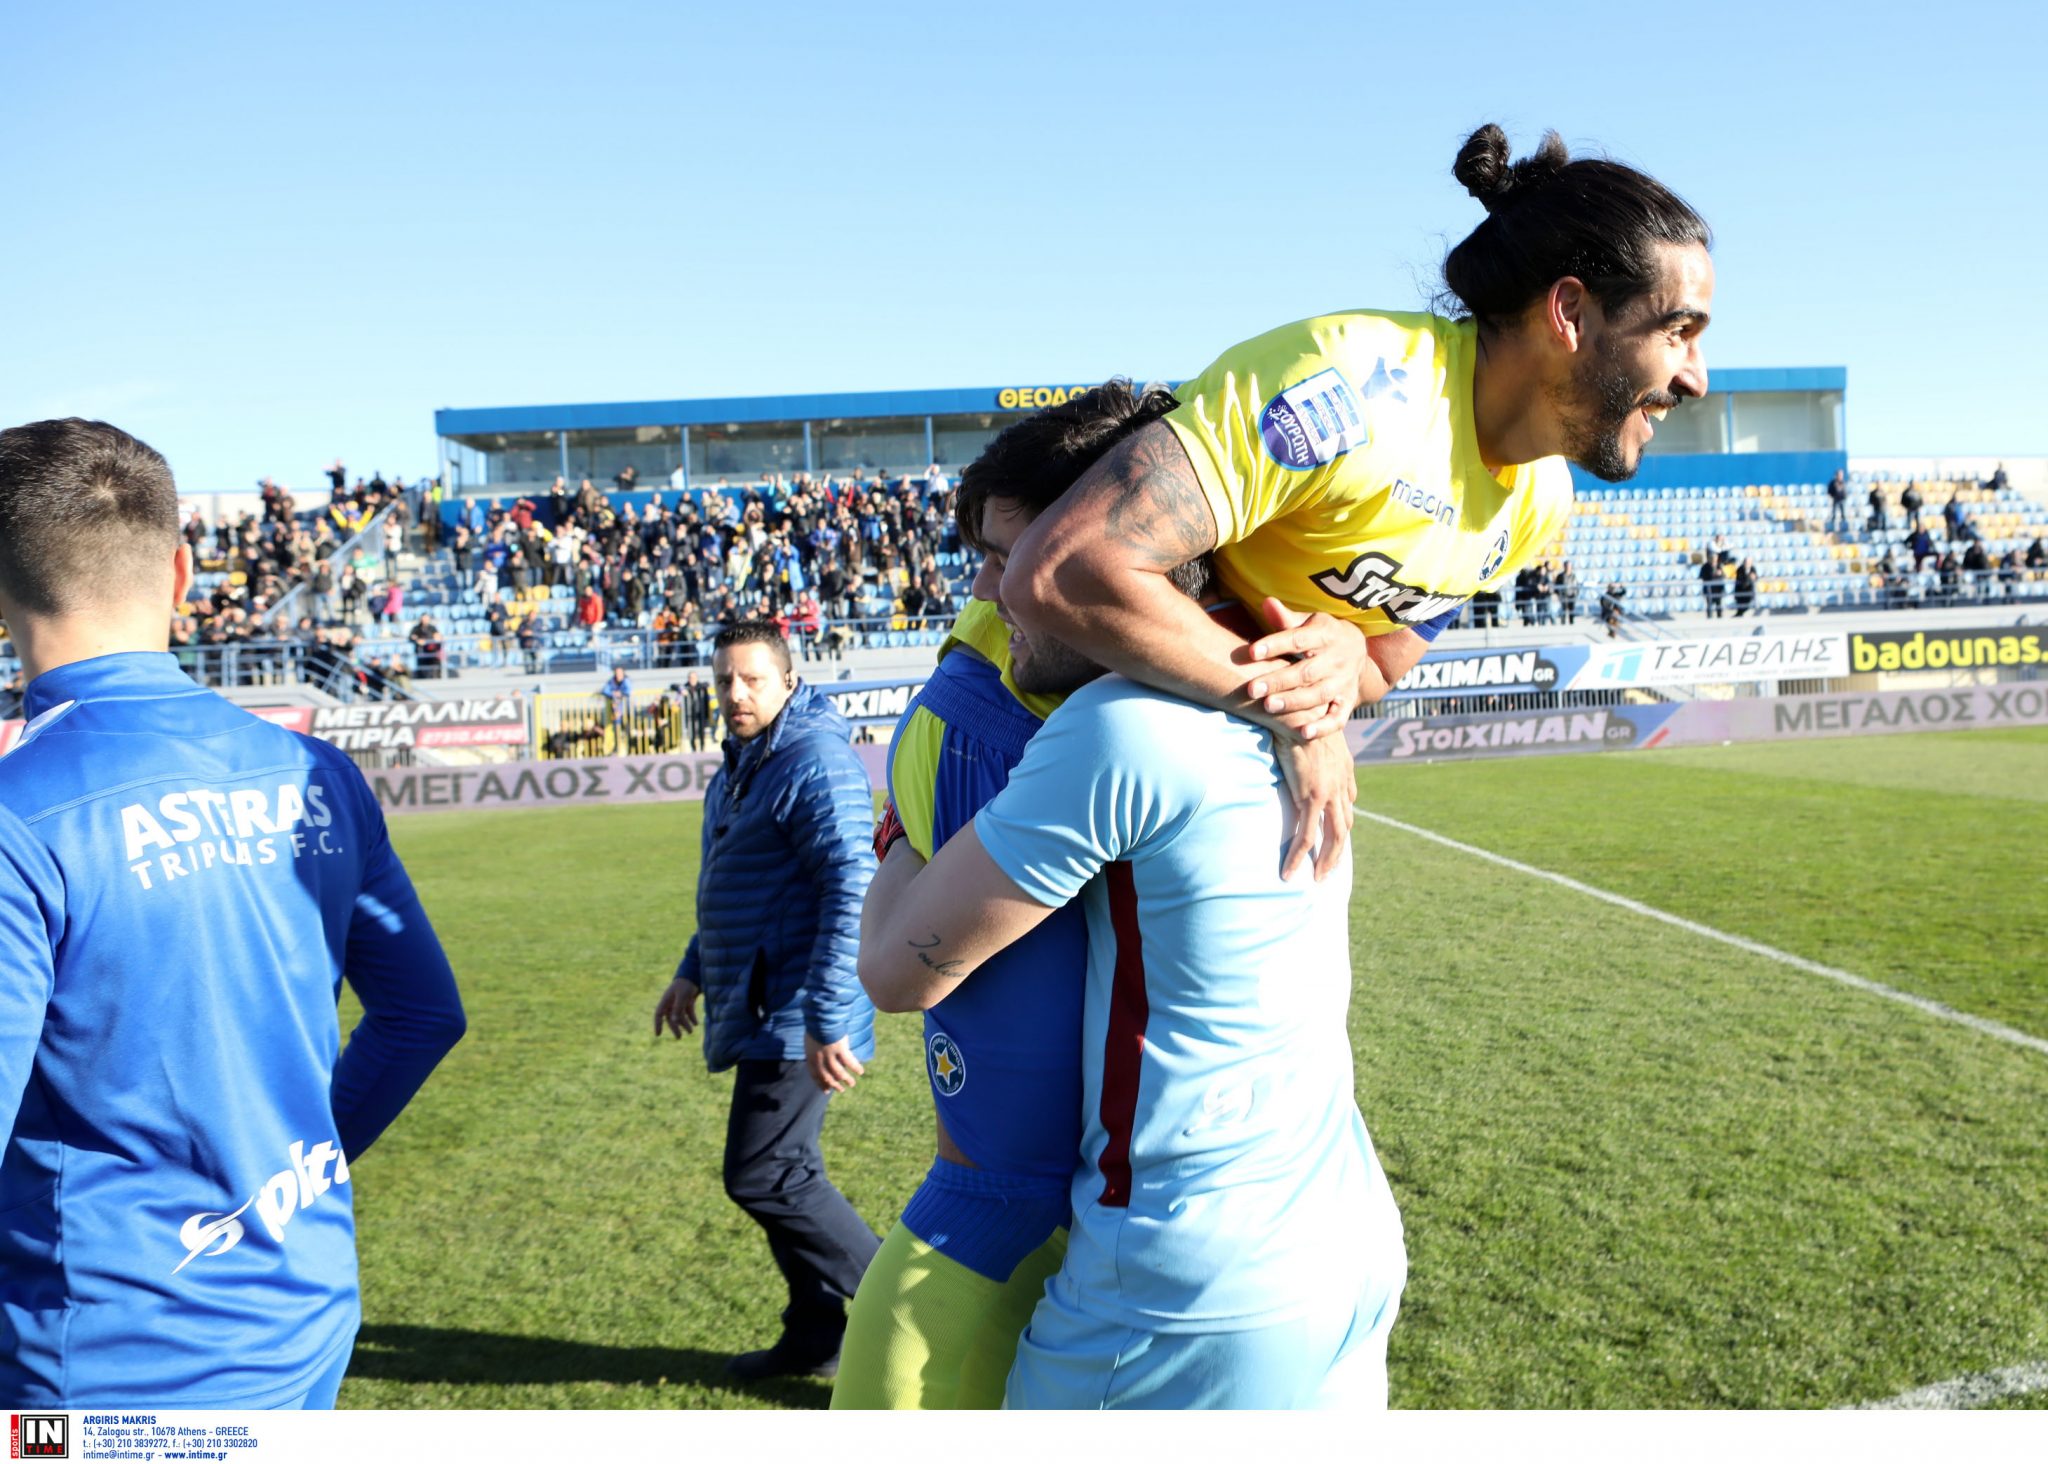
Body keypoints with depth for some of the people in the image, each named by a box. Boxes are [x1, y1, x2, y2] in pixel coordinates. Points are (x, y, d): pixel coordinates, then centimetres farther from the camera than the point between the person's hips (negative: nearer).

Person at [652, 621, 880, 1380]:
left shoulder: (814, 762, -17)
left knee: (764, 1175, -7)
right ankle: (816, 1335, 28)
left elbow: (853, 891, -24)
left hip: (794, 1020, -10)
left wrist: (826, 1021, -27)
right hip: (761, 1013, 10)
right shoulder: (739, 767, 15)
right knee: (783, 1173, 15)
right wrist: (693, 972, 28)